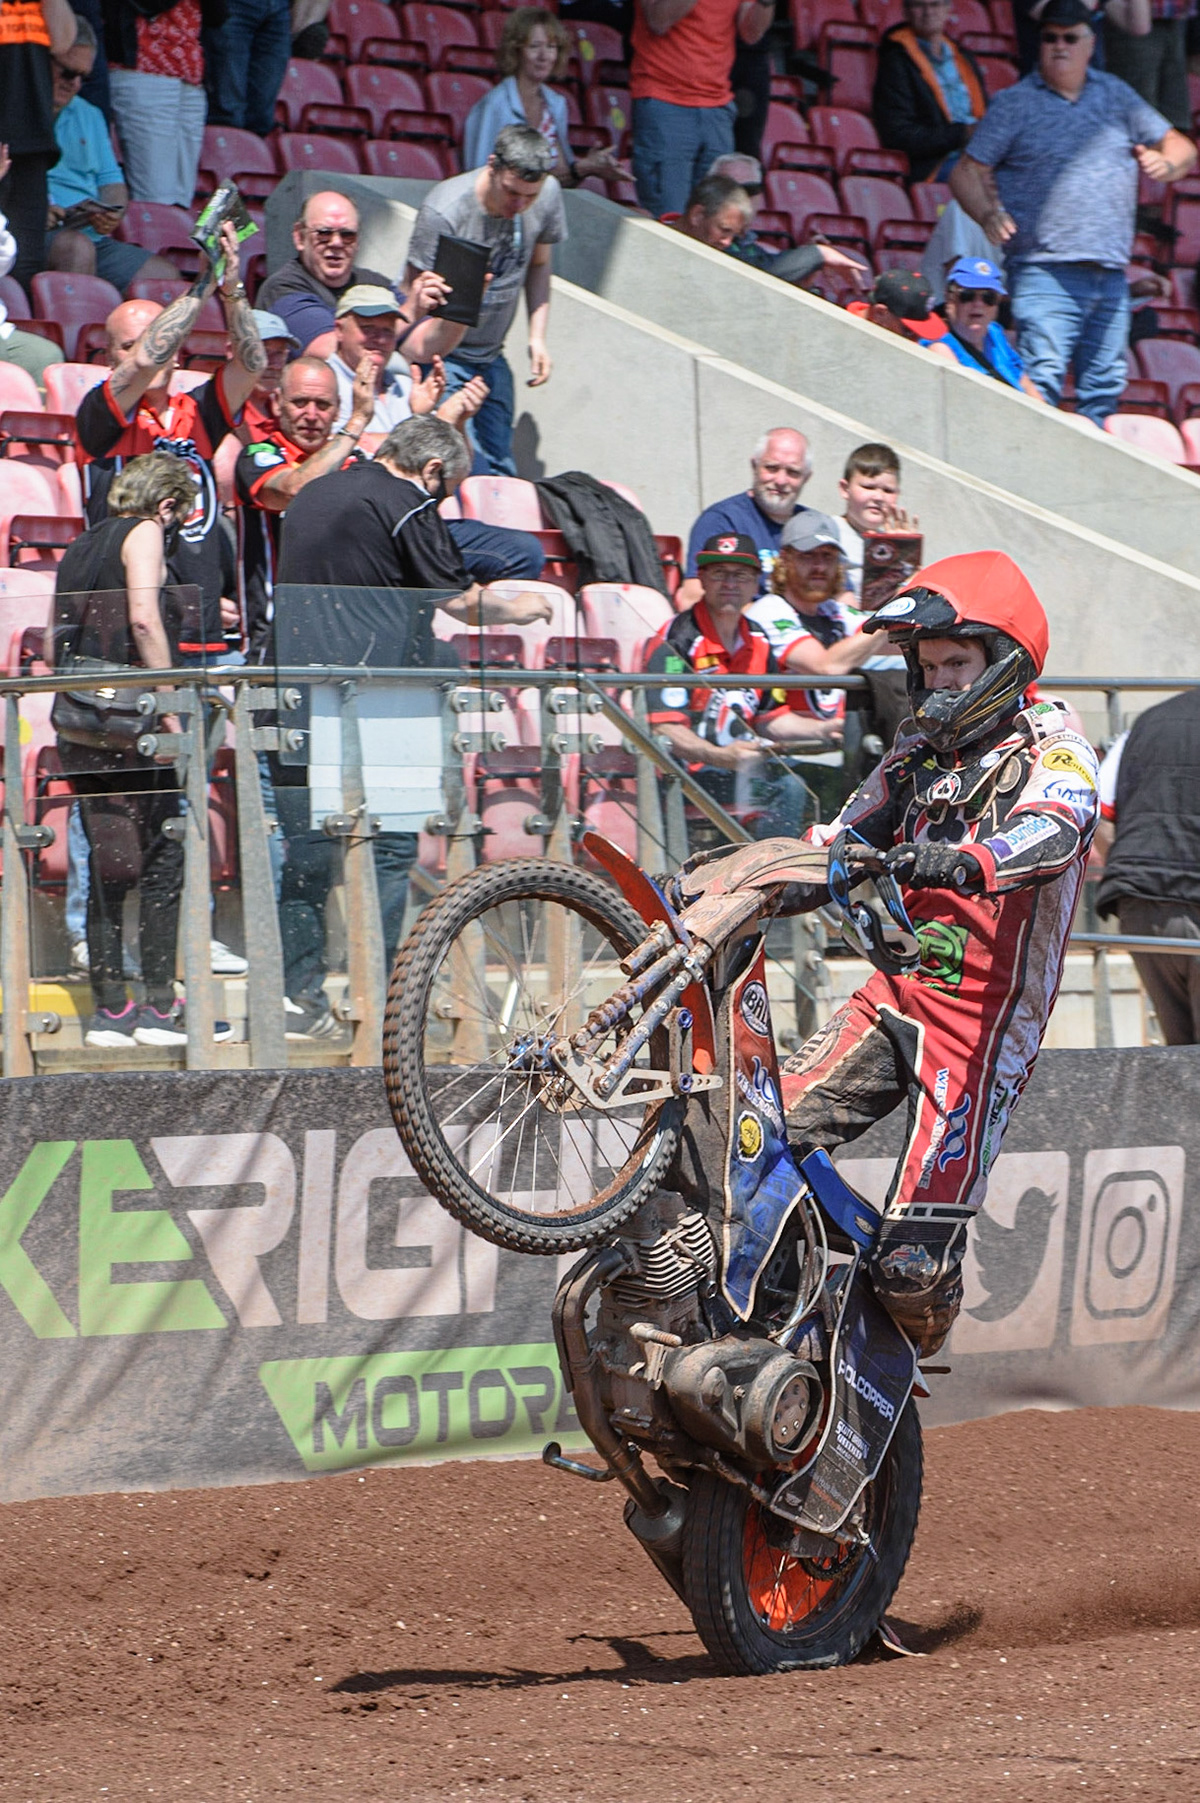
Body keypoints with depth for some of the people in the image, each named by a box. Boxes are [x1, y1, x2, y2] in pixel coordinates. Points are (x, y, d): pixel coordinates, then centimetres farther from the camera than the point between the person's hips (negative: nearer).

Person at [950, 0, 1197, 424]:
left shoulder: (1116, 96, 16)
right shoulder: (1014, 104, 5)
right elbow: (967, 172, 3)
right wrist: (988, 214, -17)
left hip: (1111, 275, 4)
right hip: (1044, 272, -4)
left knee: (1105, 386, 6)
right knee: (1042, 382, -16)